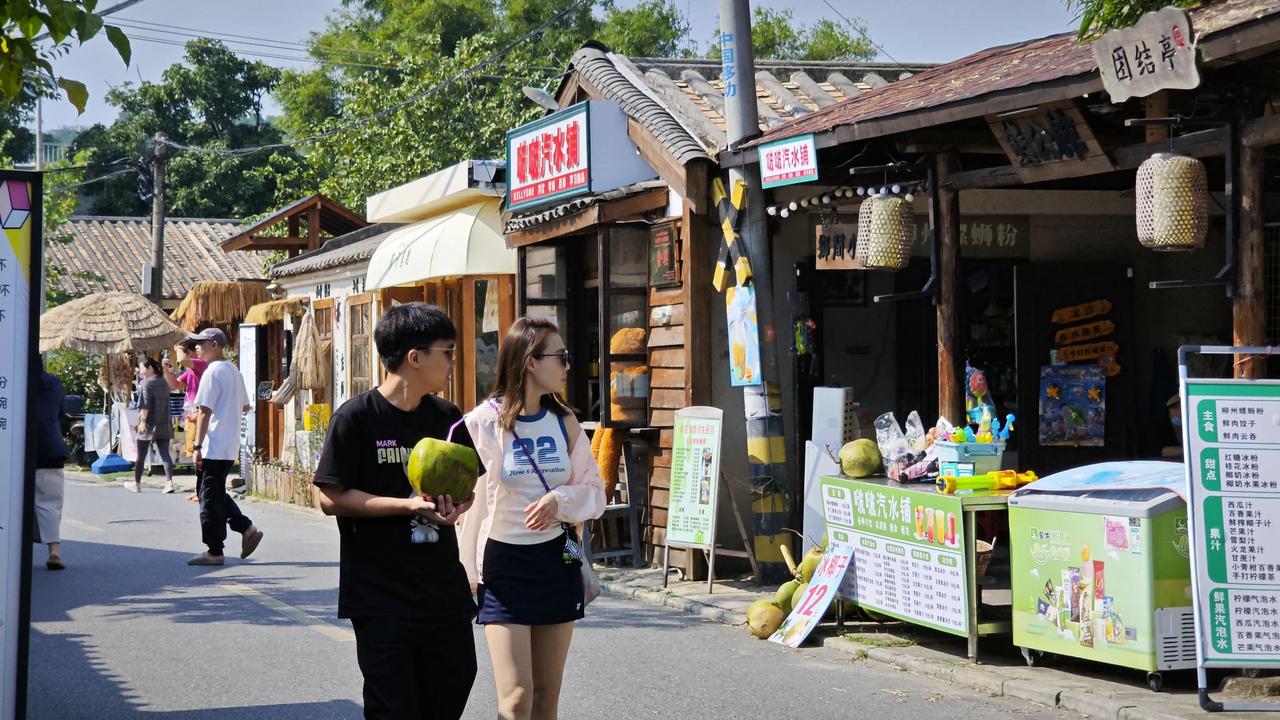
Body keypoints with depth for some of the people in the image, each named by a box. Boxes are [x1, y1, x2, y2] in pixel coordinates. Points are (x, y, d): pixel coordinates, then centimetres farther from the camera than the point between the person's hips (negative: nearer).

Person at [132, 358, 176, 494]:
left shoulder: (146, 383, -9)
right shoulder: (164, 383, 14)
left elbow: (146, 404, -17)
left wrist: (143, 420, -18)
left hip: (150, 423, -6)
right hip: (164, 424, 6)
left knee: (141, 455, 7)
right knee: (165, 453, -2)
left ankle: (137, 484, 16)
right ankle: (169, 481, -18)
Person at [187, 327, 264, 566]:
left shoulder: (213, 372, -14)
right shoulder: (234, 371, 13)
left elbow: (205, 411, -18)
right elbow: (245, 406, 19)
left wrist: (197, 446, -18)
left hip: (213, 447, -9)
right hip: (231, 447, 9)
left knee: (210, 498, -2)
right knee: (217, 494, 18)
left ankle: (214, 551, 2)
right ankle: (247, 528, 11)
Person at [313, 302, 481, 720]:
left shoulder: (448, 419, 7)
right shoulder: (356, 418, -10)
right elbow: (332, 498, -12)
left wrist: (455, 506, -8)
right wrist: (408, 505, -21)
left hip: (443, 587, 6)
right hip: (381, 594, -5)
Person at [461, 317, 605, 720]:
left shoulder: (564, 422, 4)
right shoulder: (482, 423, -10)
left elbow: (595, 491, 9)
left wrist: (560, 499, -12)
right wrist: (468, 575, -10)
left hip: (557, 562, 5)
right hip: (504, 565, -5)